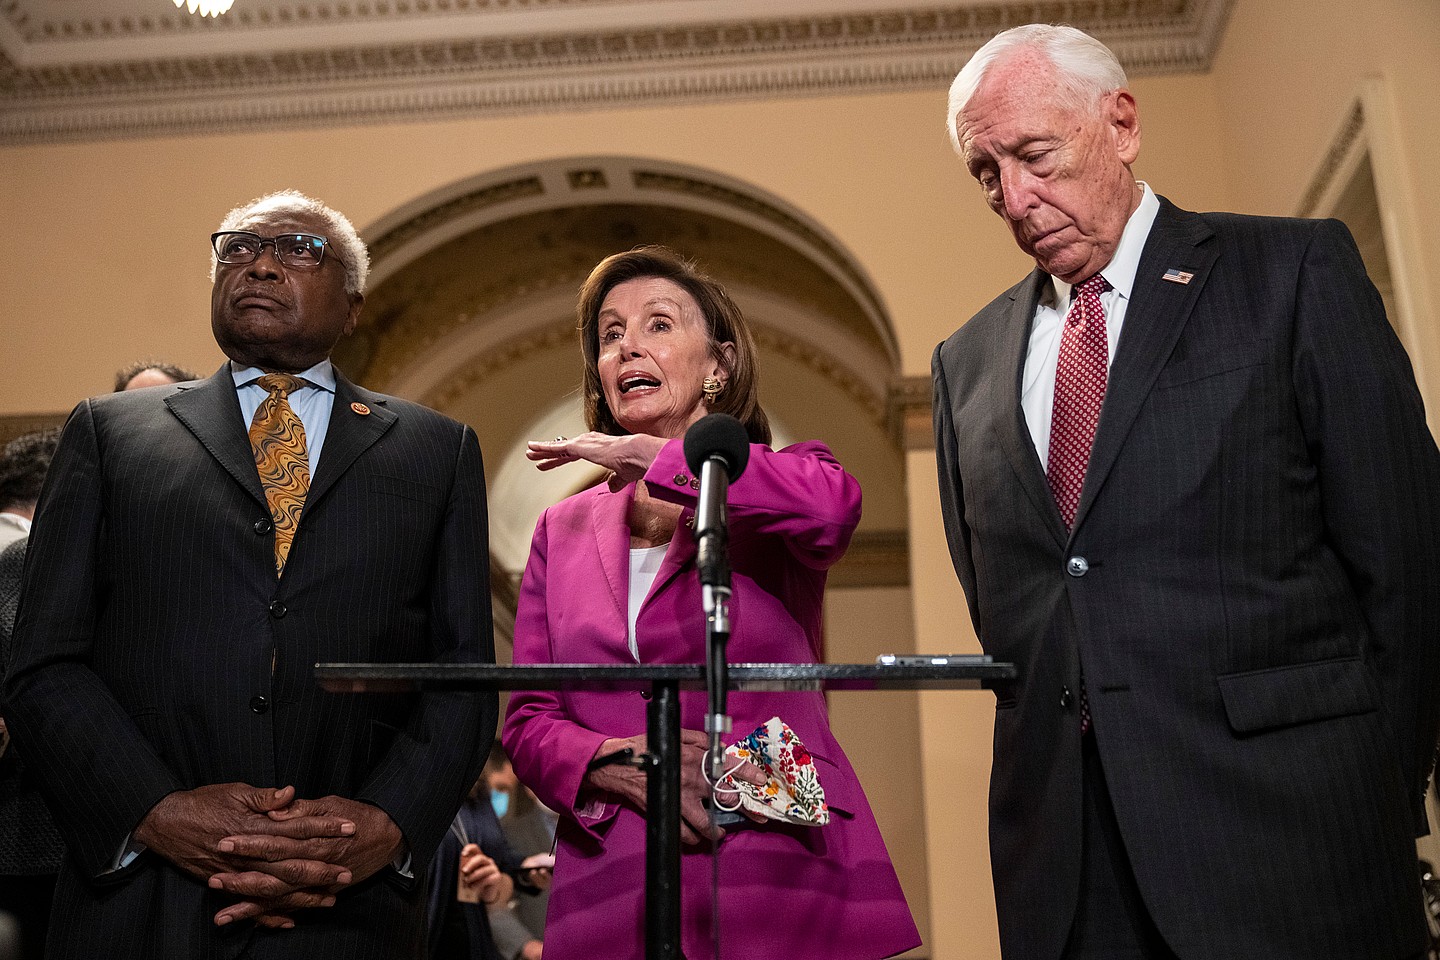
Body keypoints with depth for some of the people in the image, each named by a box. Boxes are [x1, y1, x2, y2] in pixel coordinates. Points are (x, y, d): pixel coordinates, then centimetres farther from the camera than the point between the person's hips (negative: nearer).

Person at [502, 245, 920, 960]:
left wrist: (647, 453, -12)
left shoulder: (767, 493, 3)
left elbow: (831, 506, -23)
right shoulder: (563, 529, 12)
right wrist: (618, 764, -12)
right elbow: (526, 722, 9)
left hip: (785, 878, -3)